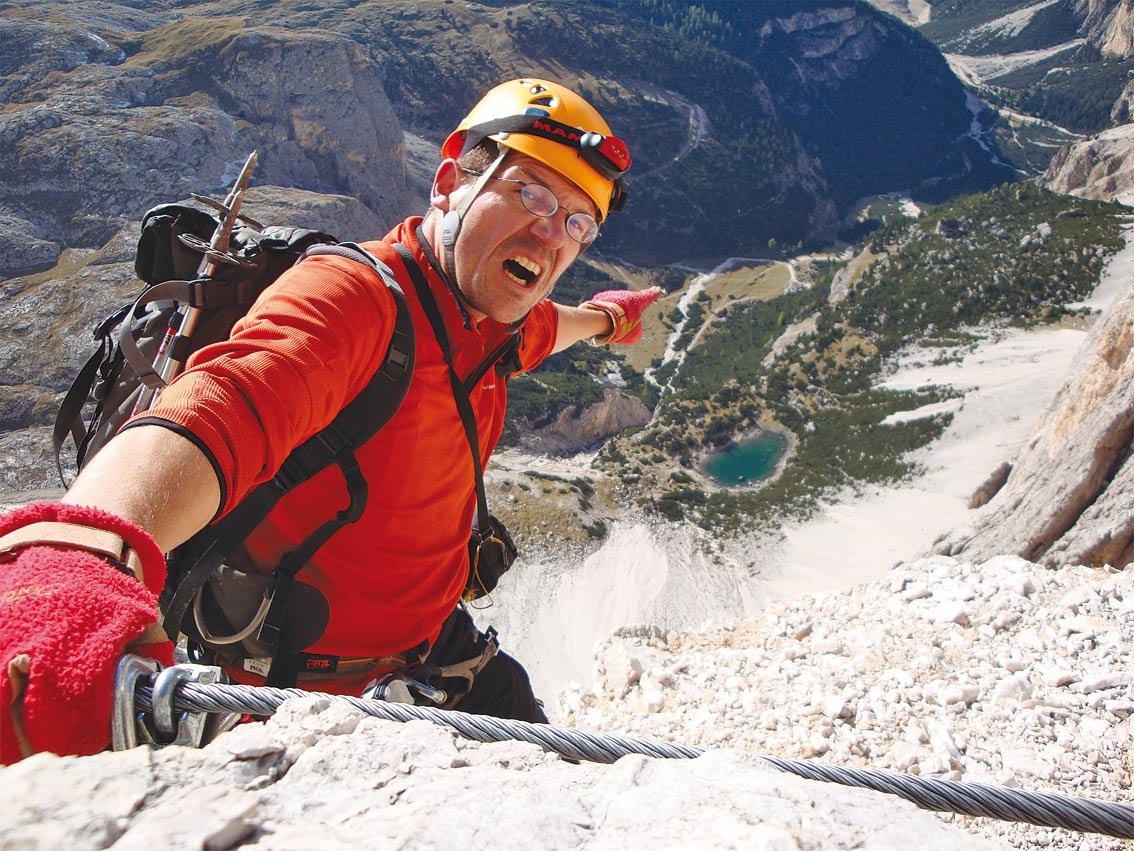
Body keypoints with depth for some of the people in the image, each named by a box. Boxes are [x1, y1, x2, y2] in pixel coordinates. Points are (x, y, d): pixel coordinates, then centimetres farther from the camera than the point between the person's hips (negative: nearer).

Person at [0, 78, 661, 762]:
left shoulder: (490, 325, -1)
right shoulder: (351, 295, -28)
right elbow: (219, 413, -48)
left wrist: (598, 320, 45)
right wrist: (74, 561, -67)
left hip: (440, 651, 8)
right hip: (312, 697, -7)